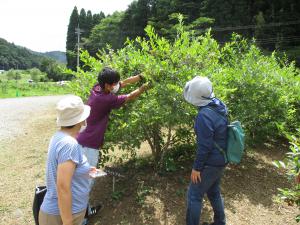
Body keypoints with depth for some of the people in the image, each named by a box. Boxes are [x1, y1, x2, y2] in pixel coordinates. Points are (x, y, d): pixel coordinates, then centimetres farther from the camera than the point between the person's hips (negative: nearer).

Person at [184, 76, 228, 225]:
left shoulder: (204, 115, -27)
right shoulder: (219, 106, 0)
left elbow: (204, 146, -24)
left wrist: (196, 167, -16)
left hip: (210, 163, -9)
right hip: (221, 160, 9)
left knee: (194, 195, 6)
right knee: (214, 192, 24)